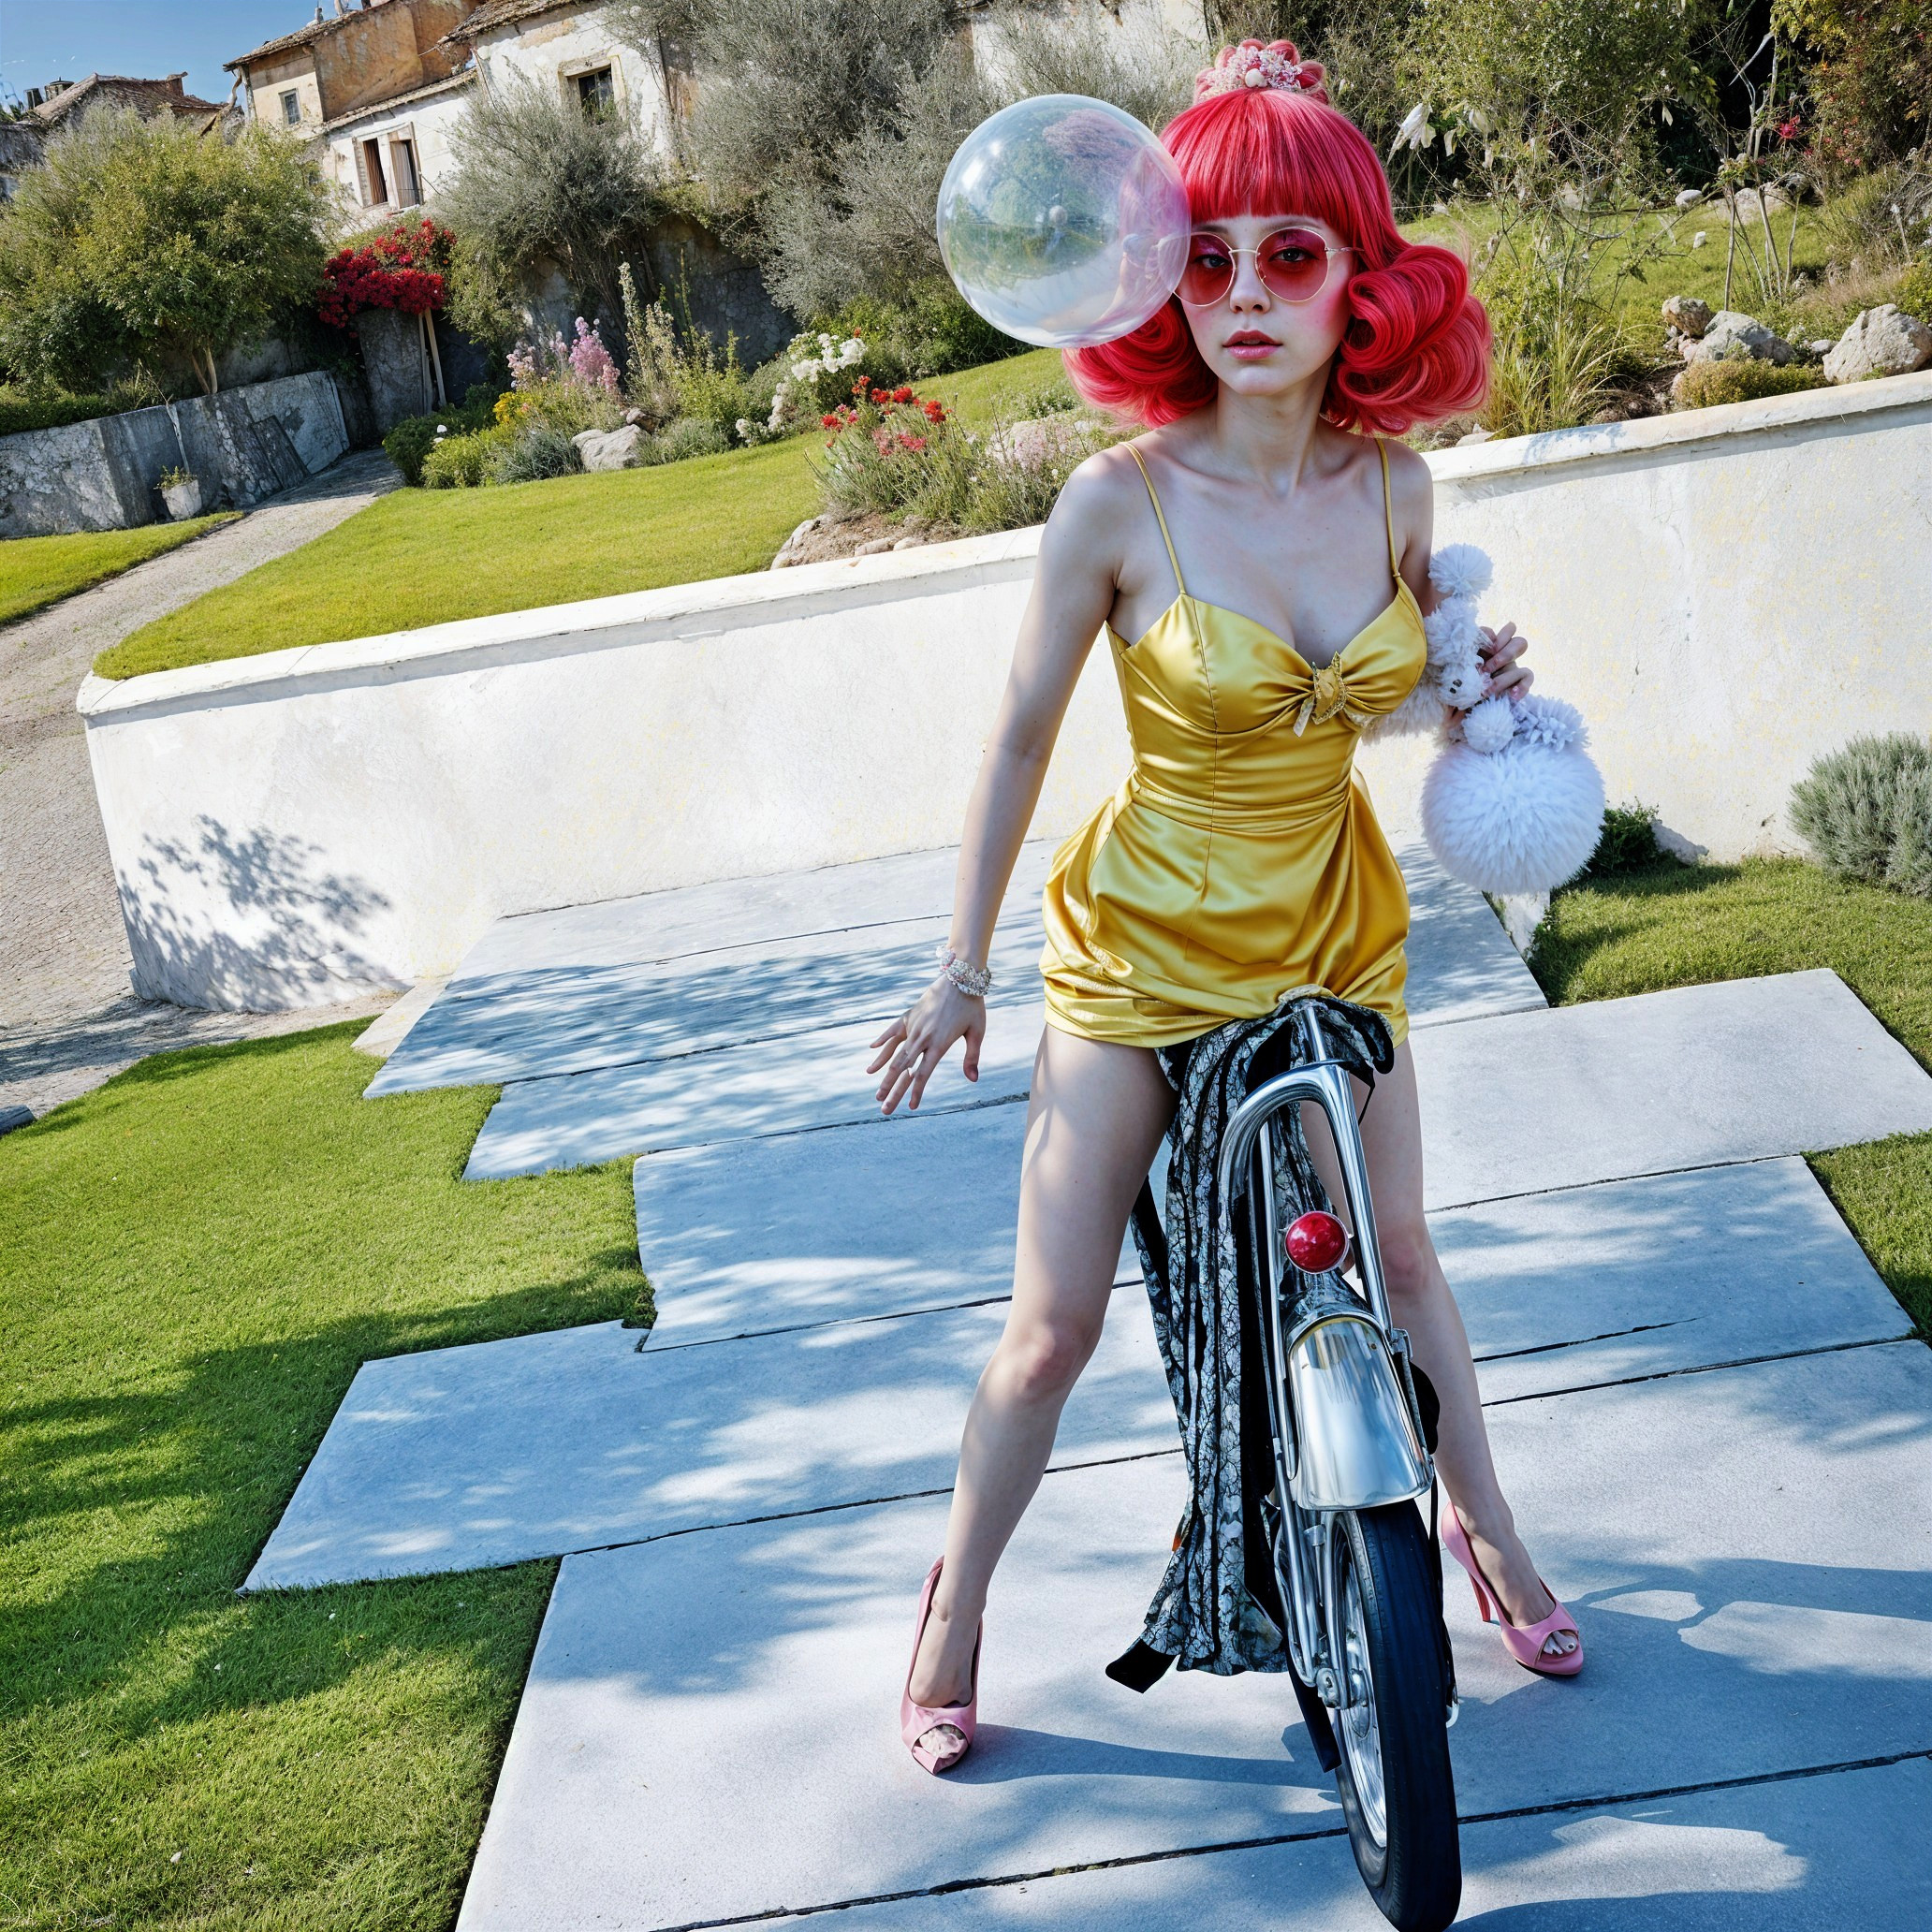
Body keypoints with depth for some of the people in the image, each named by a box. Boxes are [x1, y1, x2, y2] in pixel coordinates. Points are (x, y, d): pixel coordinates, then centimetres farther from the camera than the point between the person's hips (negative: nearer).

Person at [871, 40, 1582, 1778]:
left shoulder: (1394, 481, -9)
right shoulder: (1122, 499, -21)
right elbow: (1020, 741, -9)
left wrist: (1483, 678, -12)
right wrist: (962, 971, -5)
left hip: (1334, 926, 3)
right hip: (1140, 946, -3)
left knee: (1398, 1248, 17)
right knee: (1053, 1326, 3)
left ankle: (1483, 1521, 43)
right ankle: (953, 1616, 26)